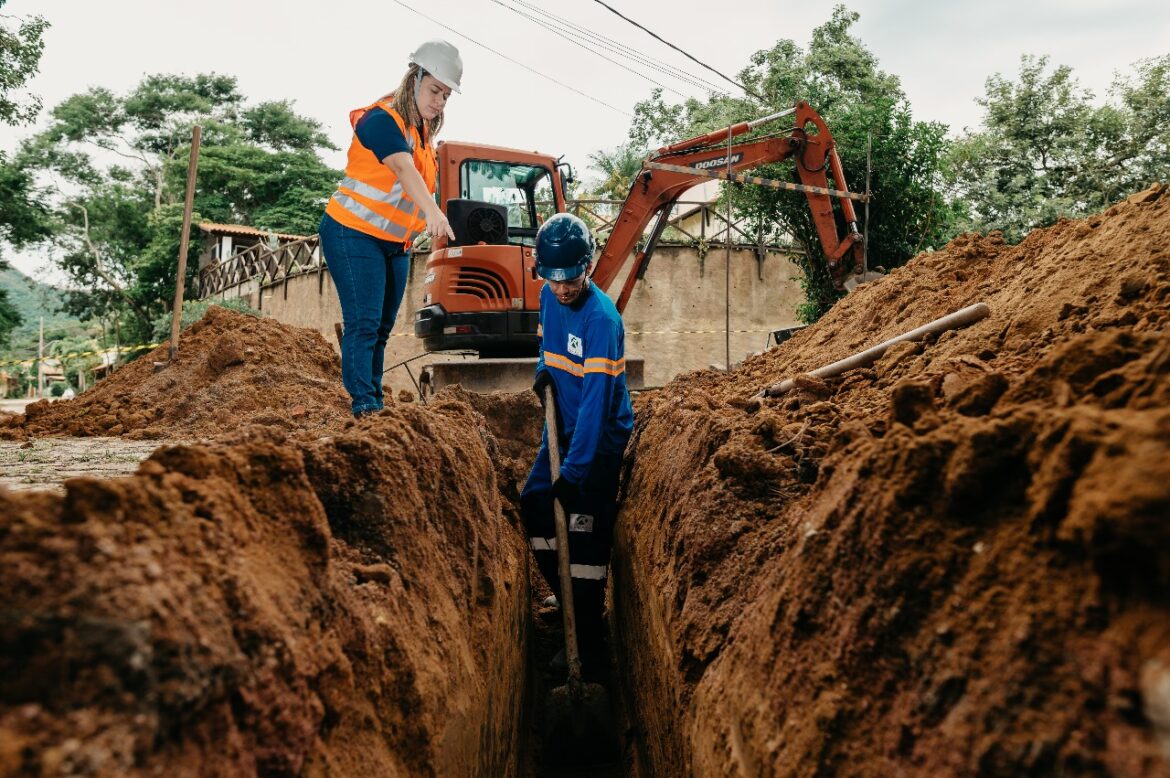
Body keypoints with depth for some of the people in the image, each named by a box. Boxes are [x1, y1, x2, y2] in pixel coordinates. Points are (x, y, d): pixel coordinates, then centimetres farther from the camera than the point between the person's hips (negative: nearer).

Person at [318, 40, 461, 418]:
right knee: (364, 324, -14)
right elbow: (403, 169, -35)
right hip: (353, 234, -9)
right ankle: (364, 407, -14)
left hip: (394, 244, 9)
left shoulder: (422, 132, 11)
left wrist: (422, 226, -1)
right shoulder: (383, 119, -17)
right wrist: (432, 212, -50)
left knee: (382, 328, 10)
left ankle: (374, 403, 16)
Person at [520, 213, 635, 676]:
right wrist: (544, 370, -3)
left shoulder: (601, 319, -26)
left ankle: (588, 647, 1)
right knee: (534, 503, 10)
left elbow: (596, 400, -30)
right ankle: (568, 601, 28)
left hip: (601, 435, -8)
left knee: (586, 532, -9)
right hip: (563, 427, 8)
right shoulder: (549, 297, 0)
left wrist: (574, 471, -33)